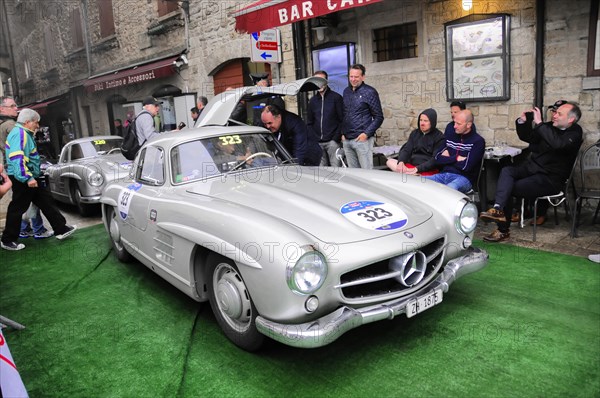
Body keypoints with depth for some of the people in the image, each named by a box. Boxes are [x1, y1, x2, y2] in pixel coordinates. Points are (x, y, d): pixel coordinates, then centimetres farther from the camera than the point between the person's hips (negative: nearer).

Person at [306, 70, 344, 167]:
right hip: (317, 143, 4)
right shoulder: (313, 100, 16)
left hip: (332, 141, -4)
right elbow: (309, 122, 19)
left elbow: (342, 120, -3)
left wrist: (336, 138, -11)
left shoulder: (336, 97, 2)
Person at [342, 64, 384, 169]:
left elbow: (378, 117, -4)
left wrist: (366, 134, -12)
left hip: (362, 139, -6)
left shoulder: (369, 92, -4)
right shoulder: (346, 91, 14)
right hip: (346, 140, 6)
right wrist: (343, 133, 12)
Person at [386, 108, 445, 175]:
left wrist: (417, 169, -23)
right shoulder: (415, 133, 15)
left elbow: (435, 159, -11)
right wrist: (401, 162, -18)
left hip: (428, 170, -7)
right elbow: (406, 149, 5)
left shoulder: (439, 137, -2)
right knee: (390, 162, -18)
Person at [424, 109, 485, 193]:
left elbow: (466, 166, -12)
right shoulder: (450, 135, 14)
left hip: (464, 178, -5)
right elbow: (437, 159, 6)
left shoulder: (478, 141, -2)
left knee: (449, 188, -40)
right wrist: (456, 158, -5)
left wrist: (448, 158, 1)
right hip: (444, 174, 5)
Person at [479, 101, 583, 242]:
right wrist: (522, 121, 1)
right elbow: (526, 137, 20)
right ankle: (498, 209, -33)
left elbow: (557, 144, -31)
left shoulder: (575, 133, -8)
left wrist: (539, 123, -29)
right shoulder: (550, 126, 12)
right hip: (531, 167, 6)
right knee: (506, 171, -22)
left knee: (509, 188, -21)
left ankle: (503, 230, -14)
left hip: (550, 179, -6)